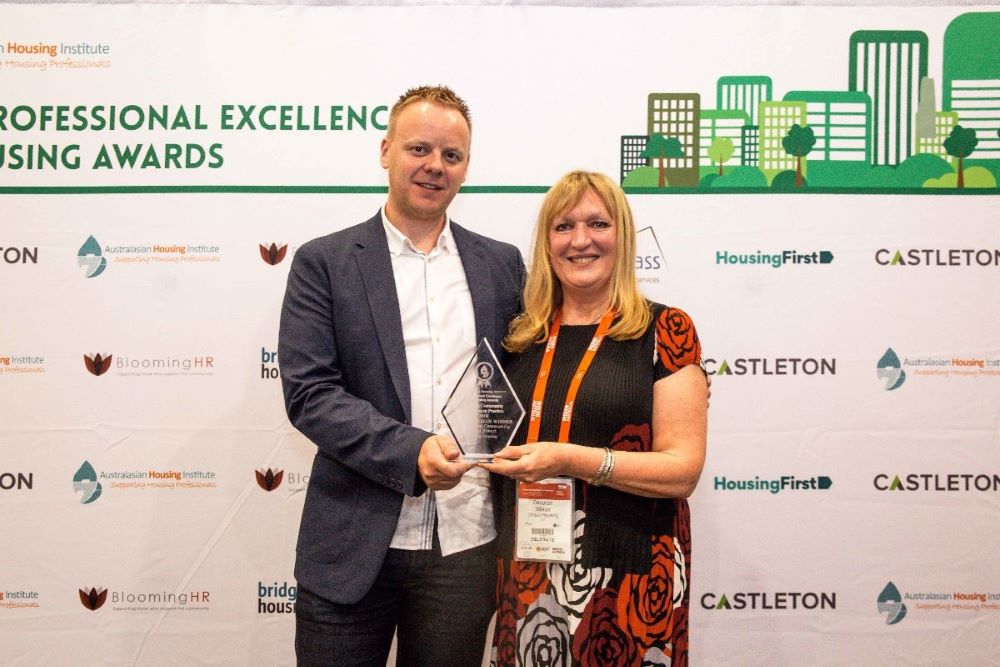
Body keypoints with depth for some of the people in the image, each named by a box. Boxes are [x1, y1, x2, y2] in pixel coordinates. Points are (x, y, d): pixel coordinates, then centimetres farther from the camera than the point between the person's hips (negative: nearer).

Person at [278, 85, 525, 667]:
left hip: (466, 546, 3)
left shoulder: (501, 264, 8)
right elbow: (308, 392, -9)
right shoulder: (324, 262, -1)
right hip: (354, 546, -2)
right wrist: (409, 451, -20)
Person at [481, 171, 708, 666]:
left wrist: (570, 460, -22)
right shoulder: (520, 336, 7)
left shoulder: (664, 330, -6)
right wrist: (493, 459, 1)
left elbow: (683, 469, -12)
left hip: (627, 573, -4)